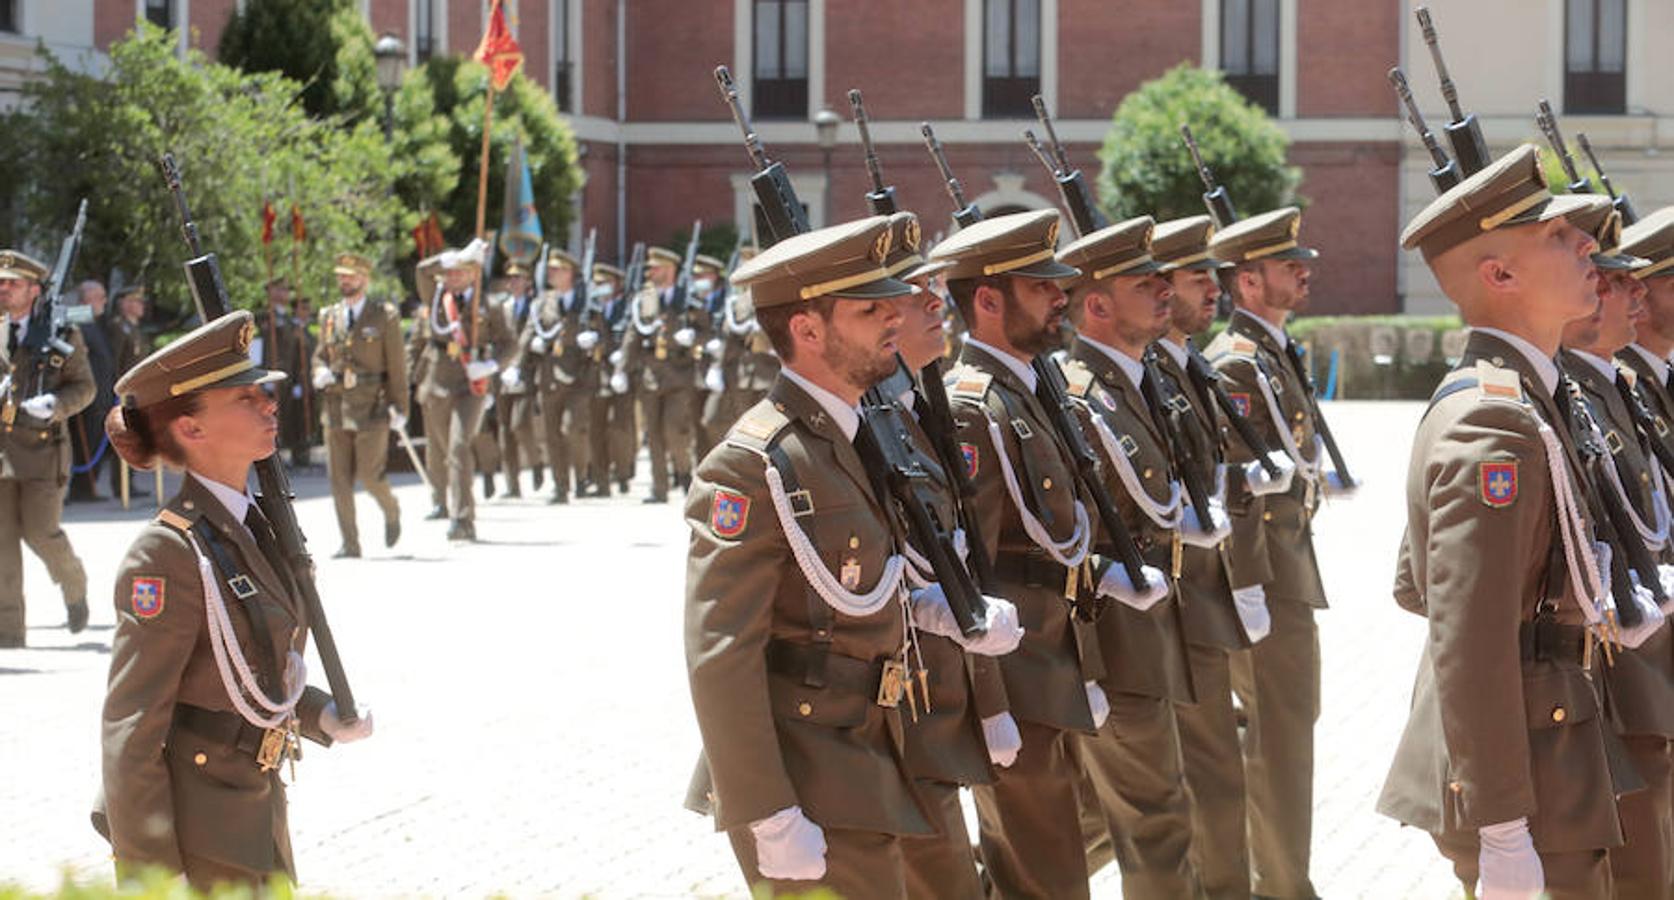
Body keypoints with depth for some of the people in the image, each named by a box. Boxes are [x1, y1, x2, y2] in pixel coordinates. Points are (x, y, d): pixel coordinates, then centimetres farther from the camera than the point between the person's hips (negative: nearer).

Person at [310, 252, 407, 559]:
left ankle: (391, 512, 23)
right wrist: (320, 374, -4)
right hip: (336, 408, 4)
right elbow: (320, 355, 20)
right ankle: (349, 543, 7)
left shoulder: (385, 317, 1)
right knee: (339, 479, 0)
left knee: (370, 475, -8)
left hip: (372, 410, -4)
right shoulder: (329, 317, 12)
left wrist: (399, 408, -4)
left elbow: (397, 365, 1)